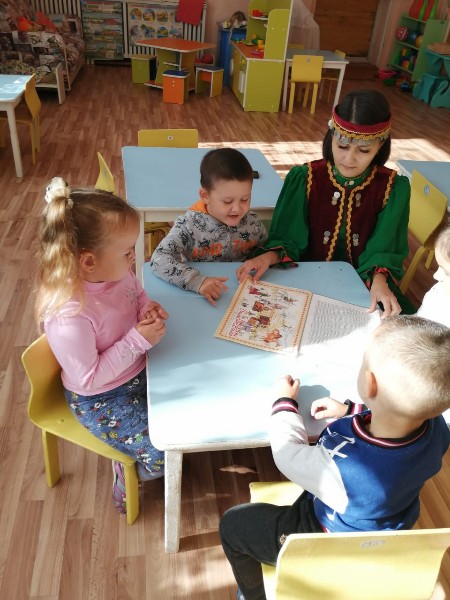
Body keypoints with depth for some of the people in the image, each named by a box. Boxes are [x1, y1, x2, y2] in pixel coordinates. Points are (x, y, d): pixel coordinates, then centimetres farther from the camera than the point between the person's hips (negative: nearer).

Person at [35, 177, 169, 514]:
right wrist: (138, 340, -29)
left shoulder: (116, 272, -14)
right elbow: (89, 378, -27)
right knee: (163, 454, -12)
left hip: (138, 369, 8)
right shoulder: (68, 316, -36)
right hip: (100, 399, -7)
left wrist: (149, 310, -14)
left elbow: (138, 296, 9)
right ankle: (126, 480, 24)